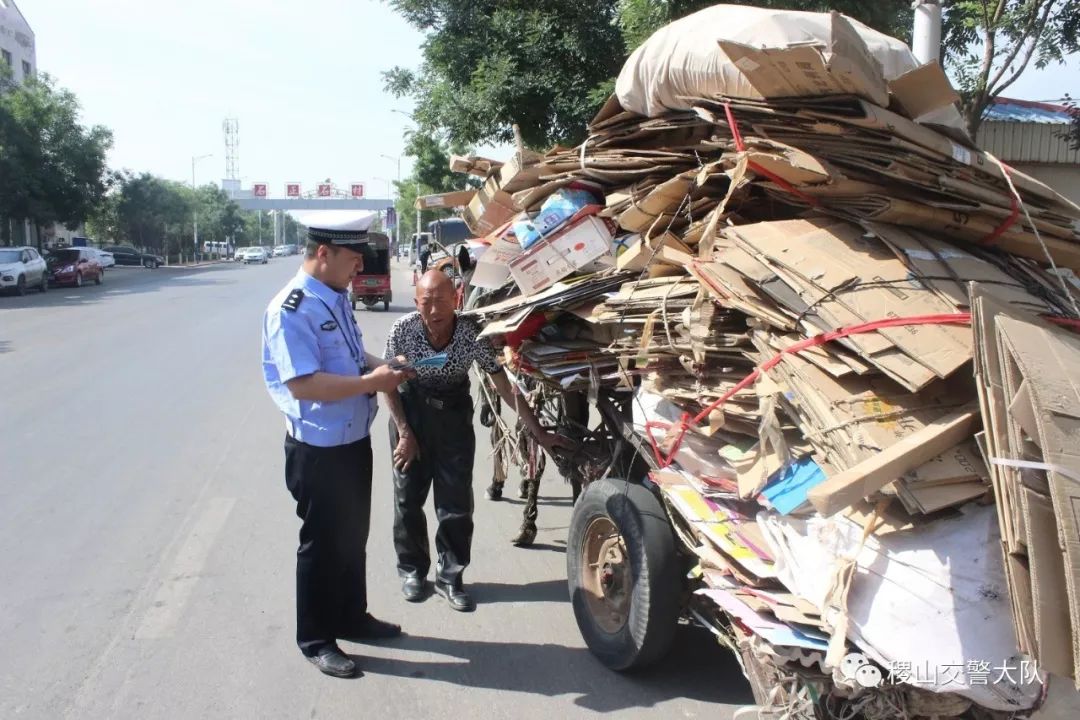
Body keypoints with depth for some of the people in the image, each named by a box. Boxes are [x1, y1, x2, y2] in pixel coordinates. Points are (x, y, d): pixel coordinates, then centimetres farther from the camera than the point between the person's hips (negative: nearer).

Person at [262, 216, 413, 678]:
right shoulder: (291, 310, -21)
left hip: (354, 440, 9)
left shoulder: (337, 299, 6)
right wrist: (371, 381, -25)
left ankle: (351, 617, 41)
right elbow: (303, 384, -28)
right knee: (322, 542, 7)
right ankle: (315, 639, 26)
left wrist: (383, 366, 0)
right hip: (318, 450, -8)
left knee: (353, 535, 21)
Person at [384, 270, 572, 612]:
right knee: (408, 496, 8)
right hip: (411, 412, 0)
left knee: (457, 501, -1)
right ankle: (412, 569, 28)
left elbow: (504, 384, -17)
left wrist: (539, 432, -19)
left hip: (454, 414, 0)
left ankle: (450, 577, 16)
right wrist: (404, 432, -10)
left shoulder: (471, 332, -22)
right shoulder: (402, 330, -21)